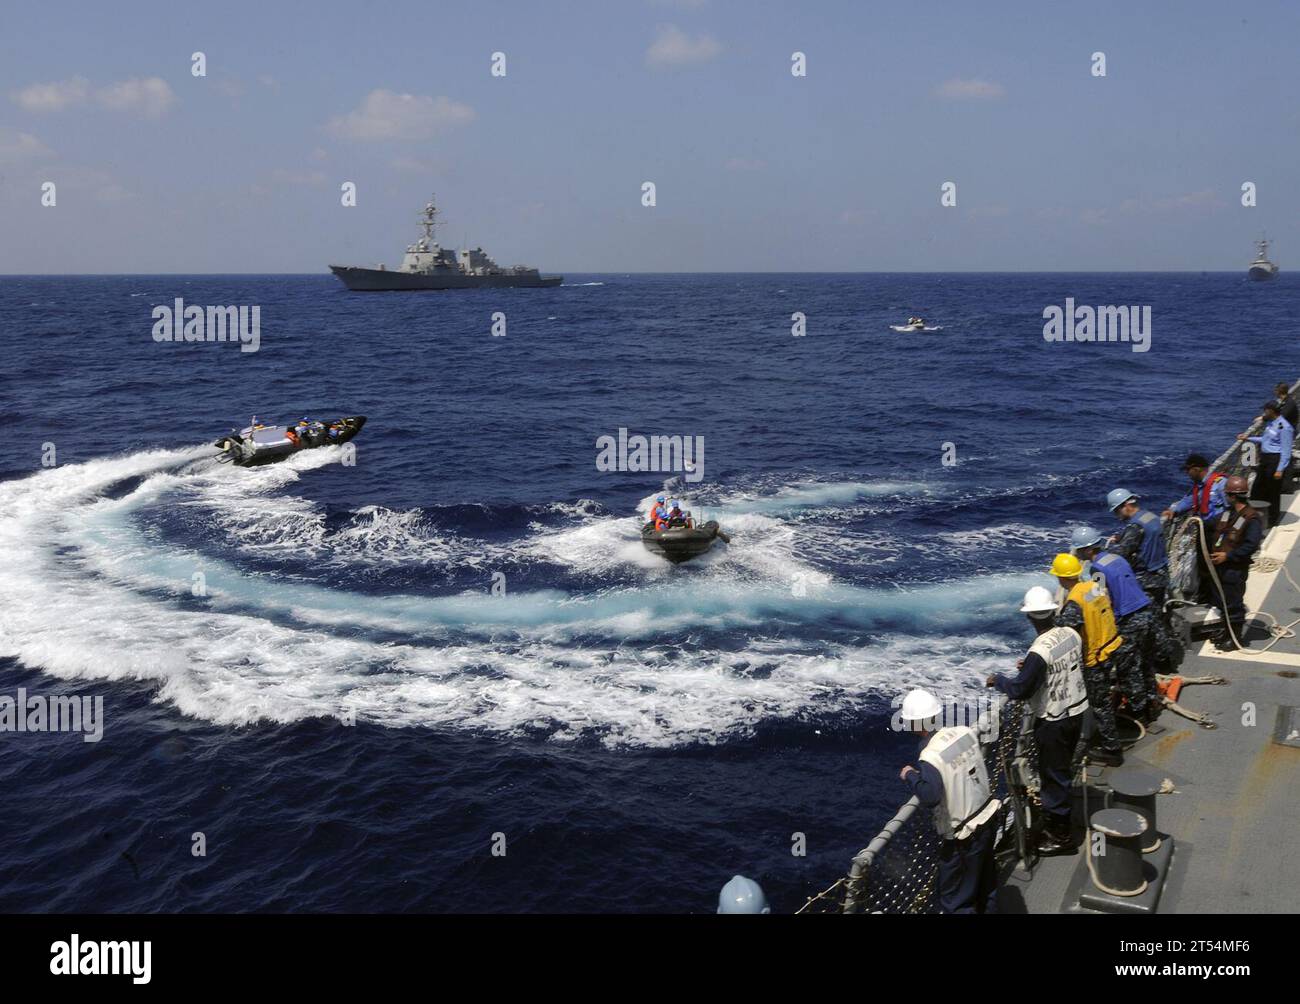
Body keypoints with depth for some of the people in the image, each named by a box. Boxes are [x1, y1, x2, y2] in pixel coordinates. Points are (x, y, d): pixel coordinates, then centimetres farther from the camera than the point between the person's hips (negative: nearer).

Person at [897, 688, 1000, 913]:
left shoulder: (930, 757, -29)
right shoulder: (965, 732, -8)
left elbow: (930, 797, -42)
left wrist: (910, 775, -24)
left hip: (964, 836, -8)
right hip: (989, 817, 8)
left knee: (955, 900, 6)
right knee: (986, 882, 28)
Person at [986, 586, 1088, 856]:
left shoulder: (1039, 652, -28)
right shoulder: (1072, 635, -6)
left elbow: (1020, 690, -22)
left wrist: (998, 680, -4)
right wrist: (1030, 667, 14)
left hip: (1054, 721, -8)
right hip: (1077, 712, 8)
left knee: (1054, 775, 6)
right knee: (1063, 769, 23)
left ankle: (1061, 835, 17)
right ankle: (1053, 819, 41)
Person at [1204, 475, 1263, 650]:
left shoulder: (1252, 519, -17)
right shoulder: (1227, 513, 10)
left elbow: (1251, 545, -22)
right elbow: (1214, 532, 22)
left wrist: (1228, 555, -22)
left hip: (1234, 569, -9)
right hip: (1218, 566, 9)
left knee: (1233, 604, 1)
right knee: (1220, 601, 20)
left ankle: (1237, 637, 13)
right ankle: (1227, 630, 36)